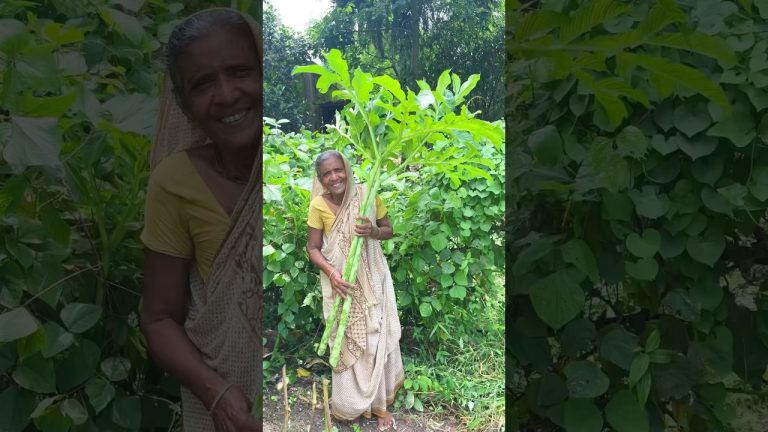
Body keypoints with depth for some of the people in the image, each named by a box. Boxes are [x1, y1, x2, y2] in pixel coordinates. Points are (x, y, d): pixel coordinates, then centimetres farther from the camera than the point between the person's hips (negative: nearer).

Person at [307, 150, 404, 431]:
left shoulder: (367, 195, -10)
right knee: (347, 341, 11)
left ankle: (379, 402, 27)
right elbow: (313, 248, -6)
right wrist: (331, 273, -22)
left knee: (376, 338, 8)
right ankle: (351, 403, 31)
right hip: (340, 281, -1)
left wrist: (373, 231, -22)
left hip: (372, 279, 1)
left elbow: (388, 230, 1)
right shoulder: (319, 206, -12)